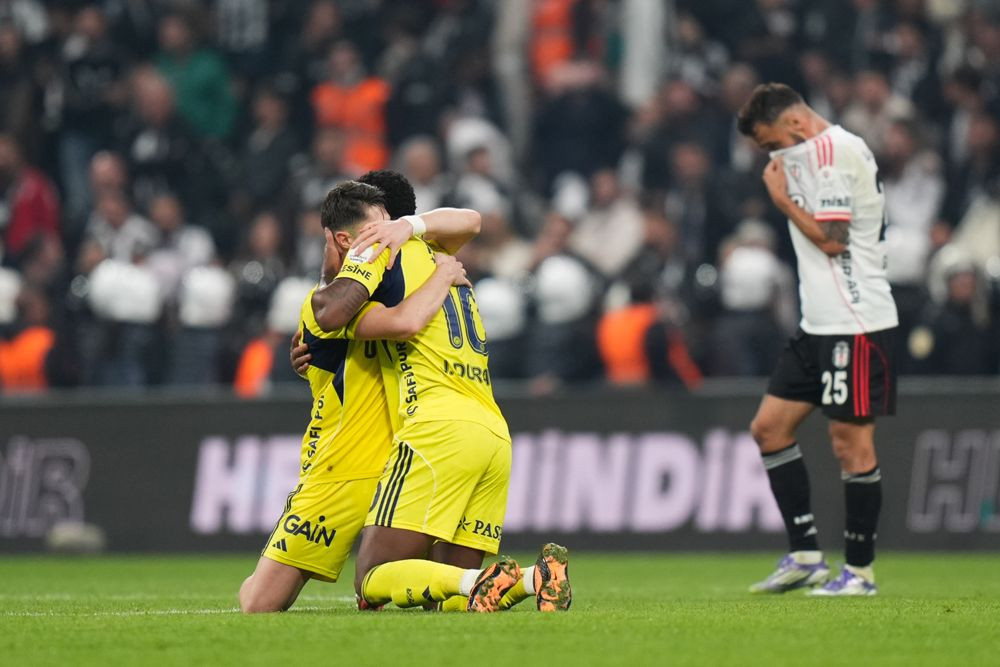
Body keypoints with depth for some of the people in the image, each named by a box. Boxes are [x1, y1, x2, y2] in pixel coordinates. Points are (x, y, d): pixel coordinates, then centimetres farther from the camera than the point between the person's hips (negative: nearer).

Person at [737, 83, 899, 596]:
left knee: (851, 441, -5)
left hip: (855, 323, -10)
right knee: (770, 426, 9)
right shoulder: (812, 153, 16)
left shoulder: (834, 149, -13)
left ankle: (859, 570, 3)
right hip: (819, 323, 10)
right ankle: (805, 556, 12)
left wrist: (782, 199, -7)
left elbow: (832, 238, -17)